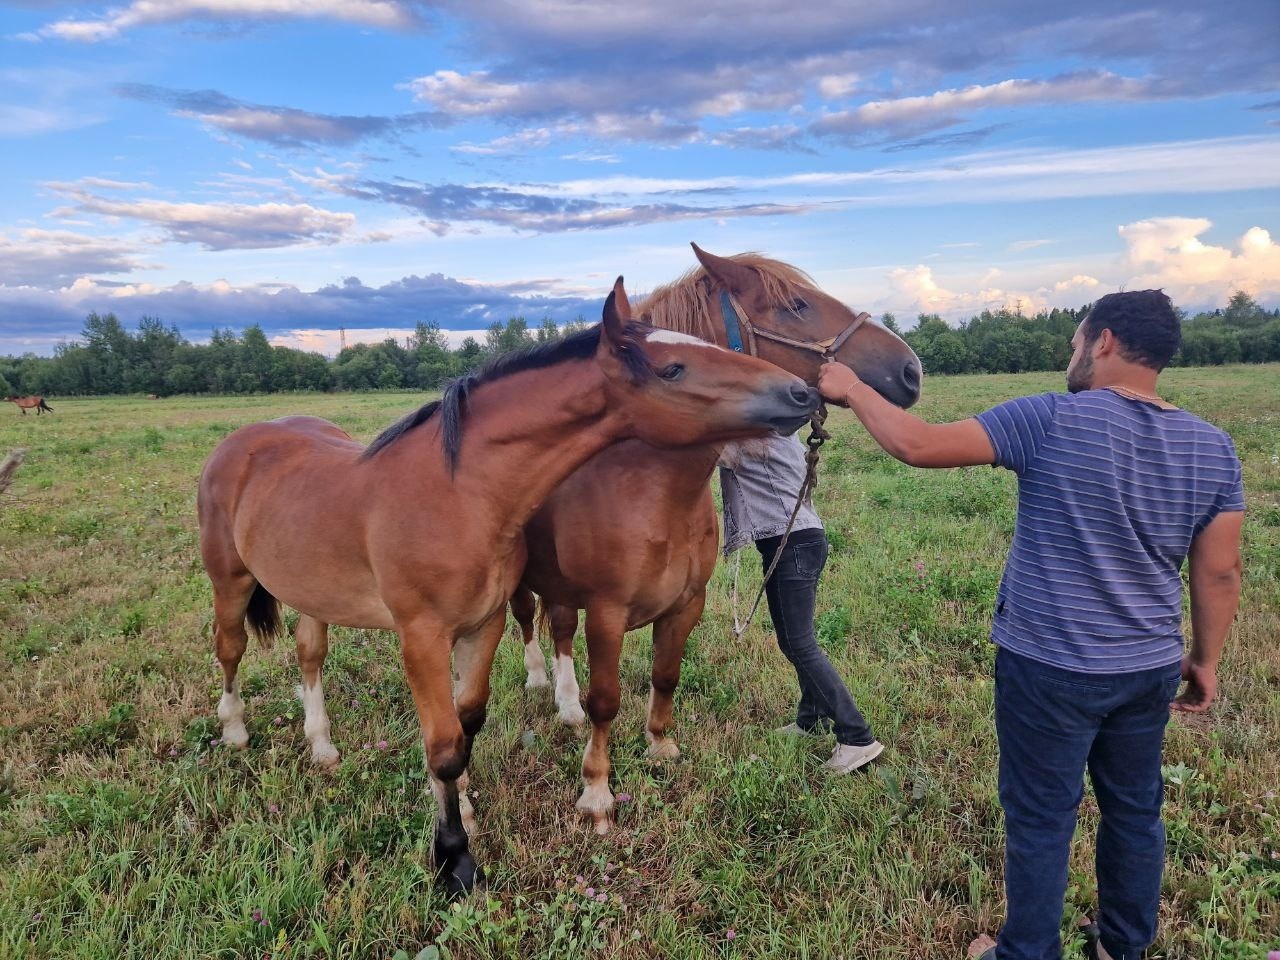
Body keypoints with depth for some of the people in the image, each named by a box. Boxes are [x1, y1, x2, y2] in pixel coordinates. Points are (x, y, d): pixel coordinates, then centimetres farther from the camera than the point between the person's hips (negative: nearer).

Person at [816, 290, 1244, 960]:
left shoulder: (1051, 420, -19)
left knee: (1040, 820, 11)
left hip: (1050, 670, -5)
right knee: (1135, 811, 22)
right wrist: (1206, 660, 15)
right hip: (1152, 670, 6)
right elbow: (1219, 573, 2)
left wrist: (853, 391, -6)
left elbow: (918, 445, -21)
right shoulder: (1213, 447, -1)